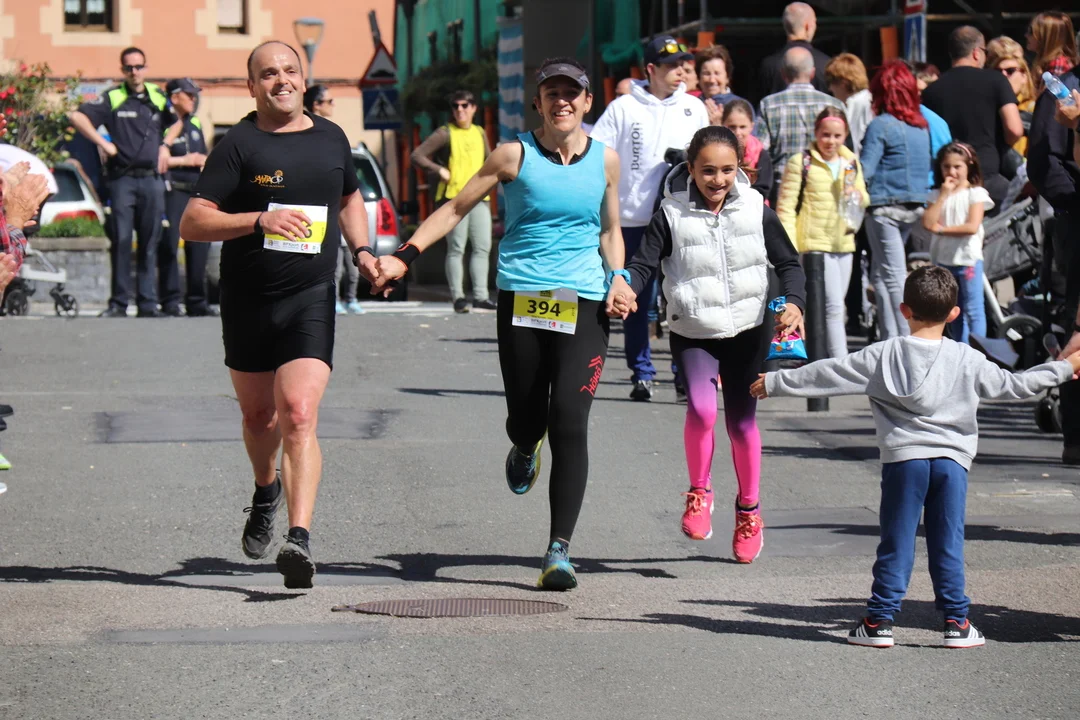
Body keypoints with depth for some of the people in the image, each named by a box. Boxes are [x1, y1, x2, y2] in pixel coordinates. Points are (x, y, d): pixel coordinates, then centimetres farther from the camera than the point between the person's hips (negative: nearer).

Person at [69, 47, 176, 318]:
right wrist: (103, 143, -9)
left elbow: (175, 123, 30)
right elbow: (77, 117, -6)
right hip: (123, 179, -3)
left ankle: (148, 303, 5)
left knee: (150, 242, 3)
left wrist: (165, 146, 14)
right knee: (121, 241, -6)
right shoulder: (112, 98, 2)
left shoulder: (159, 97, 13)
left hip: (152, 178, 3)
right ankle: (118, 303, -3)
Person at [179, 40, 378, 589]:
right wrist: (259, 220, -24)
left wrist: (362, 251, 13)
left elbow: (350, 197, 29)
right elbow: (192, 223, -11)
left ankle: (300, 538, -26)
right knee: (258, 415, 17)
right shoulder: (239, 145, -5)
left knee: (298, 415, -17)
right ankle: (266, 491, 49)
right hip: (247, 302, 0)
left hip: (311, 301, 0)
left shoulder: (331, 138, 9)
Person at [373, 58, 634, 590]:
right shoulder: (515, 156, 3)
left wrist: (617, 277, 5)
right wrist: (405, 255, -1)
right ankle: (525, 448, 47)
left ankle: (559, 550, -12)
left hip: (584, 304, 0)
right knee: (525, 419, 5)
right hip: (521, 300, 0)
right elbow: (456, 208, 8)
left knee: (570, 422, -13)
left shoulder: (605, 160, 9)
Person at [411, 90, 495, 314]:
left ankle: (480, 296, 6)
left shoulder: (479, 134, 17)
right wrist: (439, 170, -13)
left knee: (482, 247, 2)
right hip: (454, 197, -5)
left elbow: (489, 160, 33)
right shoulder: (445, 133, 0)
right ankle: (458, 297, -2)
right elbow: (417, 155, -4)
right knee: (456, 249, -4)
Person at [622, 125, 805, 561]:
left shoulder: (756, 211, -3)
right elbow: (643, 265, -8)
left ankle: (749, 510, 27)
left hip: (748, 330, 1)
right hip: (692, 333, -1)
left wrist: (793, 302, -14)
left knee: (741, 420, 6)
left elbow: (788, 262, 4)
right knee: (701, 409, -22)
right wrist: (624, 290, -29)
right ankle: (699, 493, 3)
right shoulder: (671, 216, -8)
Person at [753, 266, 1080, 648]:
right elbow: (1013, 385, 5)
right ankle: (957, 621, 8)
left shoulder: (883, 356, -1)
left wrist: (776, 382, 12)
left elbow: (828, 373, 2)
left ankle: (879, 620, 5)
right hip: (952, 459, 1)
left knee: (896, 543, 4)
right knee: (948, 544, 6)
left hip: (903, 458, -1)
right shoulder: (967, 360, 0)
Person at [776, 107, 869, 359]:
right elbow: (786, 206, -6)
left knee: (833, 308, 10)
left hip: (844, 244, 6)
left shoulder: (851, 163, 13)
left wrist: (859, 195, -3)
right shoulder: (800, 162, -4)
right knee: (834, 307, -14)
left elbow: (864, 199, 22)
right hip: (815, 244, -6)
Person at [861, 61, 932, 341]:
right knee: (880, 274, 16)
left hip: (885, 206, -7)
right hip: (915, 205, 7)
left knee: (892, 276, -3)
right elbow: (928, 166, 16)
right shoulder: (922, 125, 9)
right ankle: (889, 340, 15)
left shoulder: (880, 125, -10)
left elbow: (864, 170, -13)